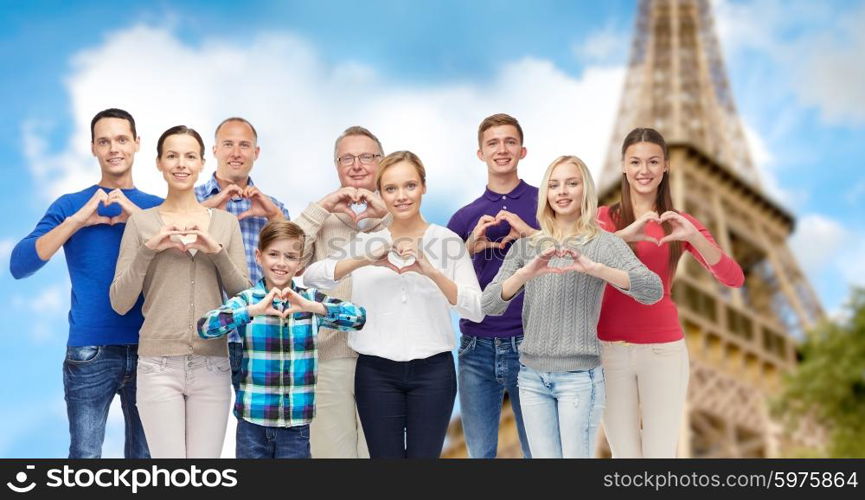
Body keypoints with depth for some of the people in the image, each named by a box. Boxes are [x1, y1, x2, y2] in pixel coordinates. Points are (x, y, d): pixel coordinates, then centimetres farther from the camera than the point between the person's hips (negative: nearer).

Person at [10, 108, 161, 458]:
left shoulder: (157, 207, 9)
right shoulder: (71, 205, 6)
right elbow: (19, 265, -6)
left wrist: (140, 217, -13)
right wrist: (77, 220, -14)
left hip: (149, 351, 2)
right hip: (90, 352, -1)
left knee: (145, 454, 9)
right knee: (85, 455, -2)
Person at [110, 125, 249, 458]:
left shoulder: (225, 222, 9)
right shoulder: (141, 222, 4)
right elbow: (119, 303, 1)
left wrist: (218, 251, -8)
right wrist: (148, 250, -12)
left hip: (212, 365, 2)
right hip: (158, 364, -2)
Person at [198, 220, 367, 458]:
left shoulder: (310, 299, 2)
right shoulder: (247, 300, -1)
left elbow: (358, 317, -10)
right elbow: (205, 327, -16)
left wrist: (311, 306, -23)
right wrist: (254, 310, -26)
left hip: (297, 421, 1)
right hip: (253, 419, -1)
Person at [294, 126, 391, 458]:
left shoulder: (395, 215, 9)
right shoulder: (322, 216, 11)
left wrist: (387, 214, -14)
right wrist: (322, 207, -8)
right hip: (329, 355, 1)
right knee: (331, 449, 6)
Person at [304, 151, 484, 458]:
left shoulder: (448, 240, 1)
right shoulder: (367, 241, 6)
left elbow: (476, 311, -8)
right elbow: (311, 276, -7)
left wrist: (432, 272, -22)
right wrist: (366, 260, -21)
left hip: (432, 370, -1)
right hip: (377, 372, 1)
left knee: (424, 455, 3)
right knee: (385, 456, 5)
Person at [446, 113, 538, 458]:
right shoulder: (466, 217, 11)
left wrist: (532, 234, -16)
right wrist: (470, 247, -9)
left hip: (530, 344, -2)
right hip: (477, 348, 2)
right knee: (480, 453, 8)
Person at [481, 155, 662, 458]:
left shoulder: (602, 244, -1)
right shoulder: (526, 247, 8)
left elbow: (653, 291, -15)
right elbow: (490, 305, -2)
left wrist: (594, 268, -29)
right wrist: (526, 273, -21)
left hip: (579, 376, -3)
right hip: (531, 376, 3)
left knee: (576, 456, -1)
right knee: (543, 456, 5)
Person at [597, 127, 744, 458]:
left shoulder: (679, 224, 3)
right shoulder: (604, 218, 0)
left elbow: (734, 279, -8)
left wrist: (694, 237, -22)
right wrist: (623, 235, -29)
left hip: (663, 351, 0)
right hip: (609, 350, 0)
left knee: (661, 453, 5)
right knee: (624, 453, 8)